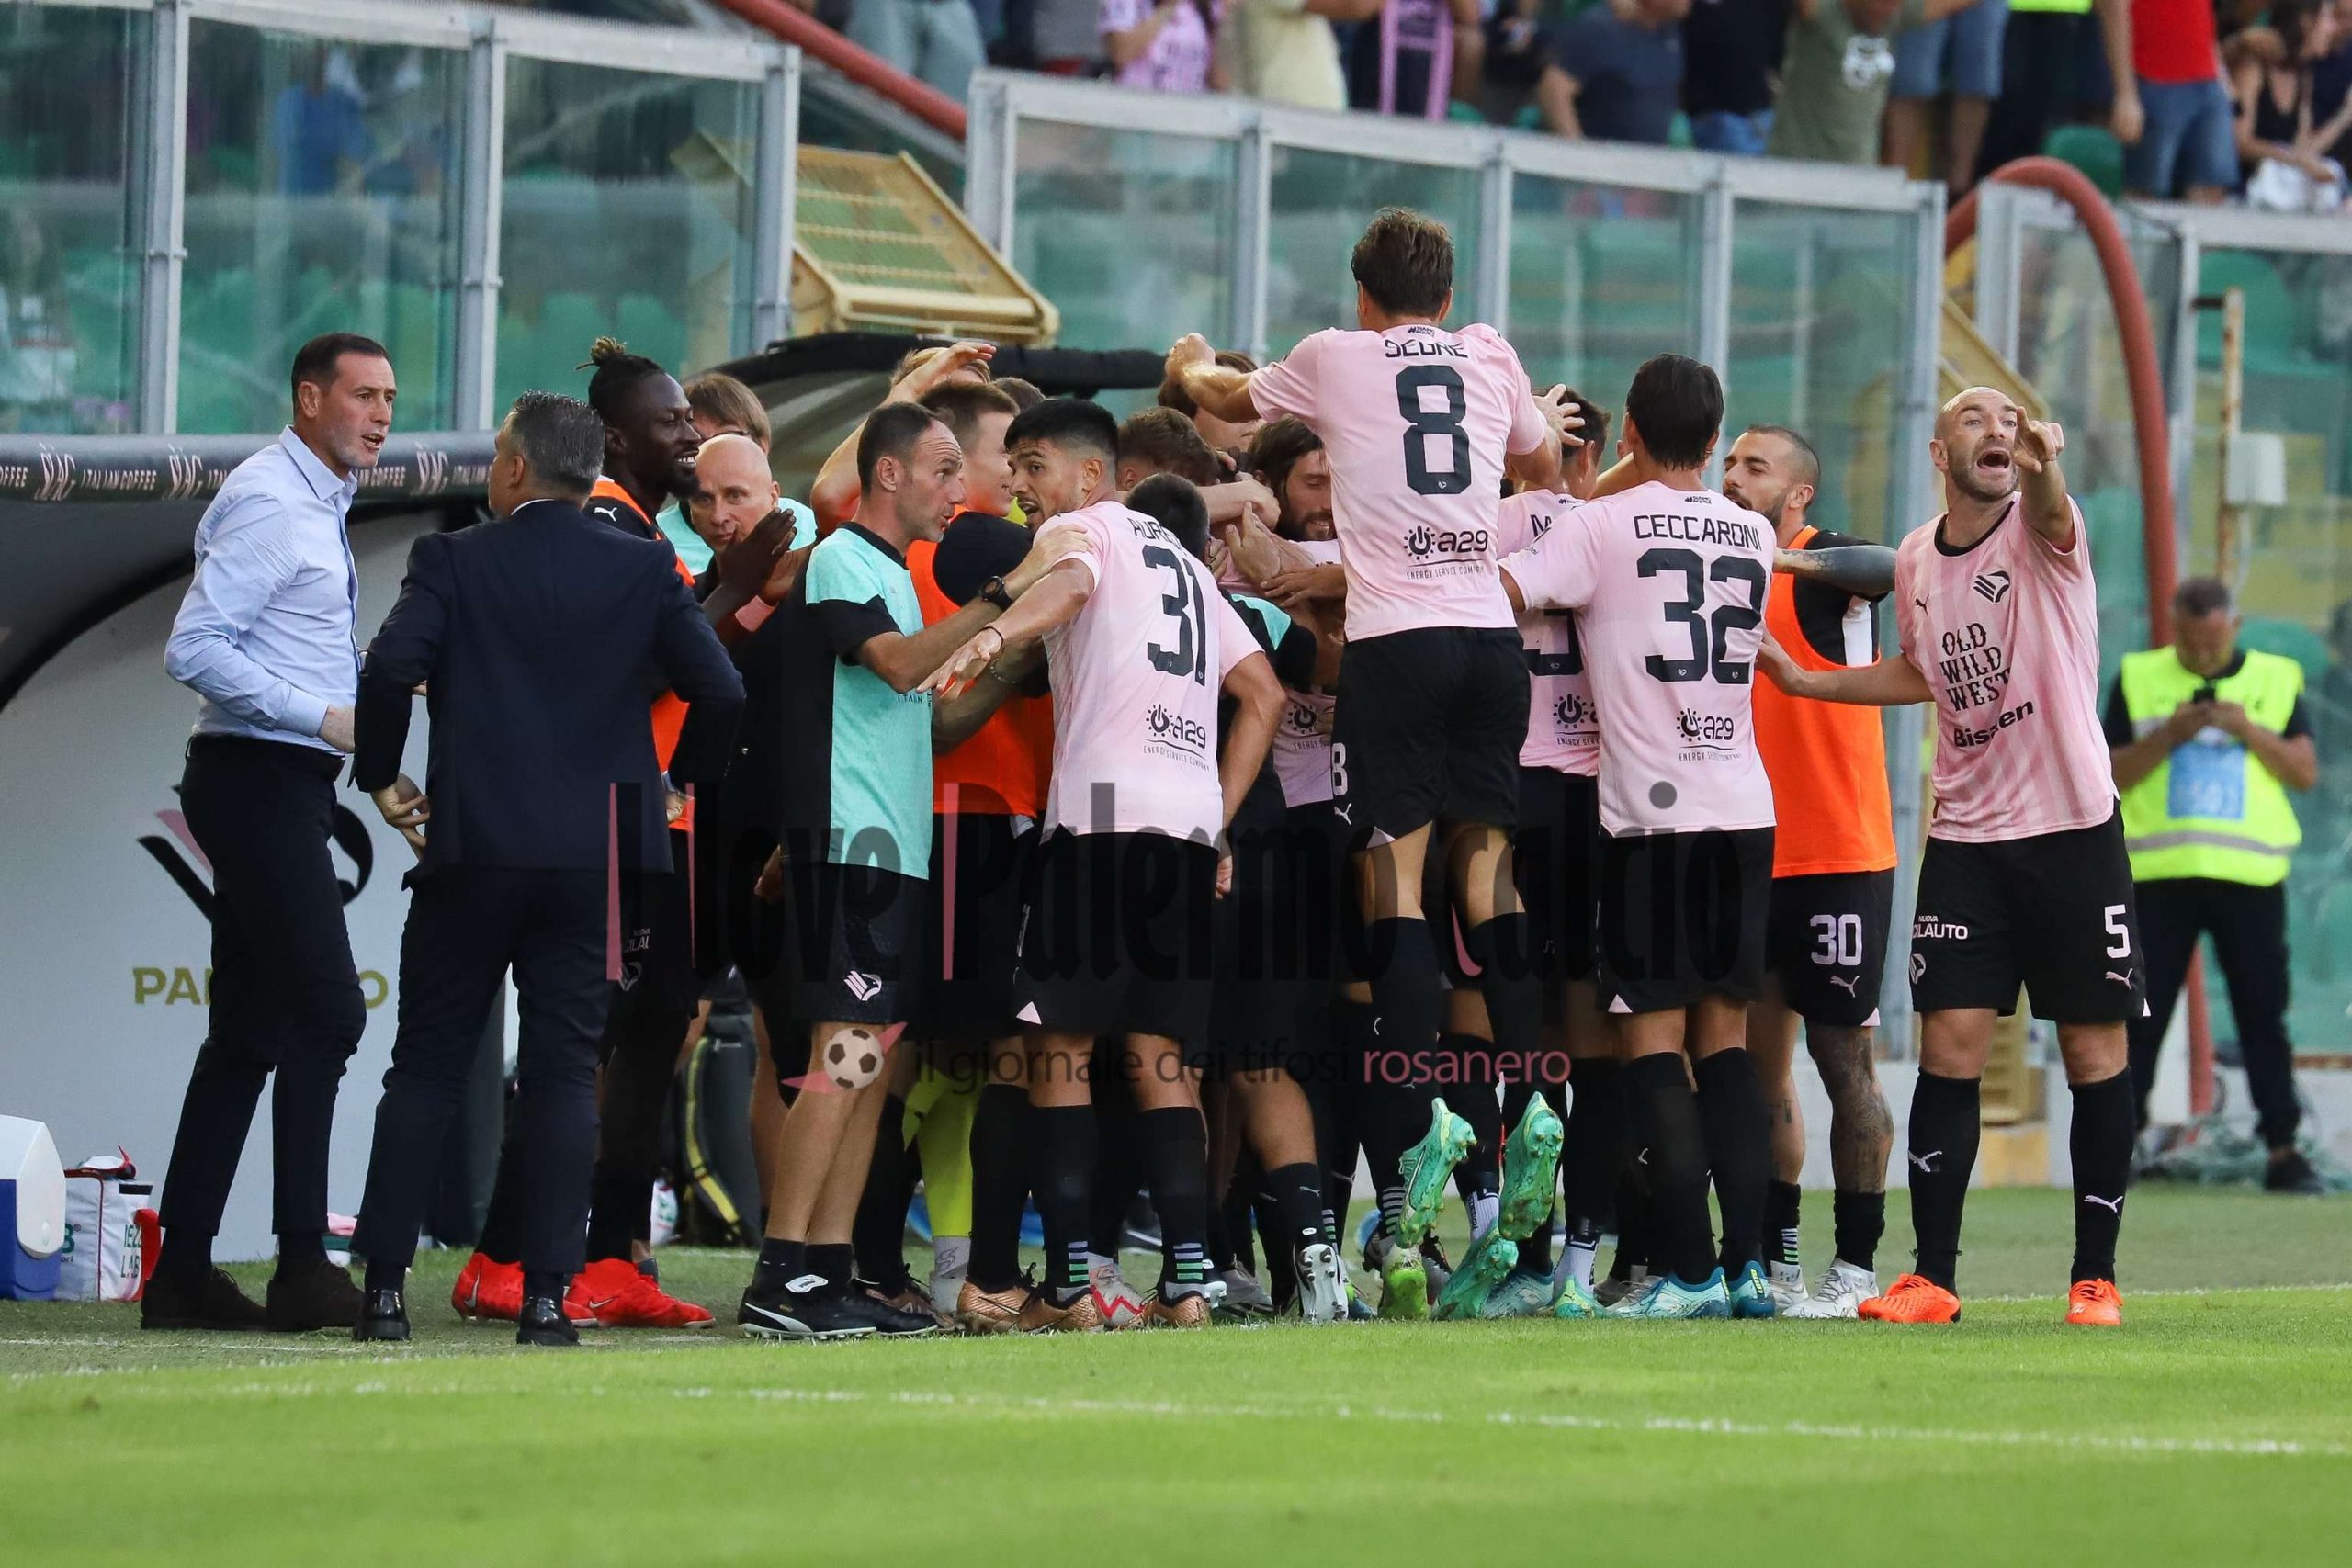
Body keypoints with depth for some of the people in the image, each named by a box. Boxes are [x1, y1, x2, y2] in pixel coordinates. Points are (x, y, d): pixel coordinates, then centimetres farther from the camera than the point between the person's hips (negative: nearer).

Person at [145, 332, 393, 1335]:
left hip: (284, 788, 10)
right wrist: (326, 718, -21)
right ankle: (302, 1268, -16)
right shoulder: (270, 502, -13)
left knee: (248, 1030, 8)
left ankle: (183, 1270, 8)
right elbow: (194, 649, -20)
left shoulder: (318, 503, 18)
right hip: (256, 778, -10)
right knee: (326, 1011, -14)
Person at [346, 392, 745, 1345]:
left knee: (426, 1069, 7)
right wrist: (679, 777, 13)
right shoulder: (645, 570, 2)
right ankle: (548, 1295, -4)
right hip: (592, 857, 1)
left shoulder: (453, 562, -4)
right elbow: (720, 692, -4)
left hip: (471, 848, -1)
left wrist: (381, 777, -1)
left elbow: (390, 670, -16)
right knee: (564, 1074, 3)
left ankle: (385, 1290, 5)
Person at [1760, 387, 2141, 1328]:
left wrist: (2041, 466, -58)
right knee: (1949, 1047, -3)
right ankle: (1932, 1278, 1)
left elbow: (2049, 511, -36)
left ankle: (2095, 1276, 10)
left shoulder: (2041, 532, -9)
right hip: (1966, 835, 4)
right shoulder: (1916, 561, 5)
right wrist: (1805, 682, 17)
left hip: (2073, 829, -4)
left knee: (2094, 1052, 0)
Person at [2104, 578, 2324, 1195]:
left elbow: (2306, 772, 4)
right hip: (2161, 876, 0)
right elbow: (2108, 775, 3)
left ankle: (2282, 1149, 3)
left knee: (2264, 1015, 1)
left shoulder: (2275, 680, 9)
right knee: (2140, 1014, -1)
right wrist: (2168, 736, -11)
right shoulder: (2140, 679, 7)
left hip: (2249, 874, 0)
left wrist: (2250, 730, -10)